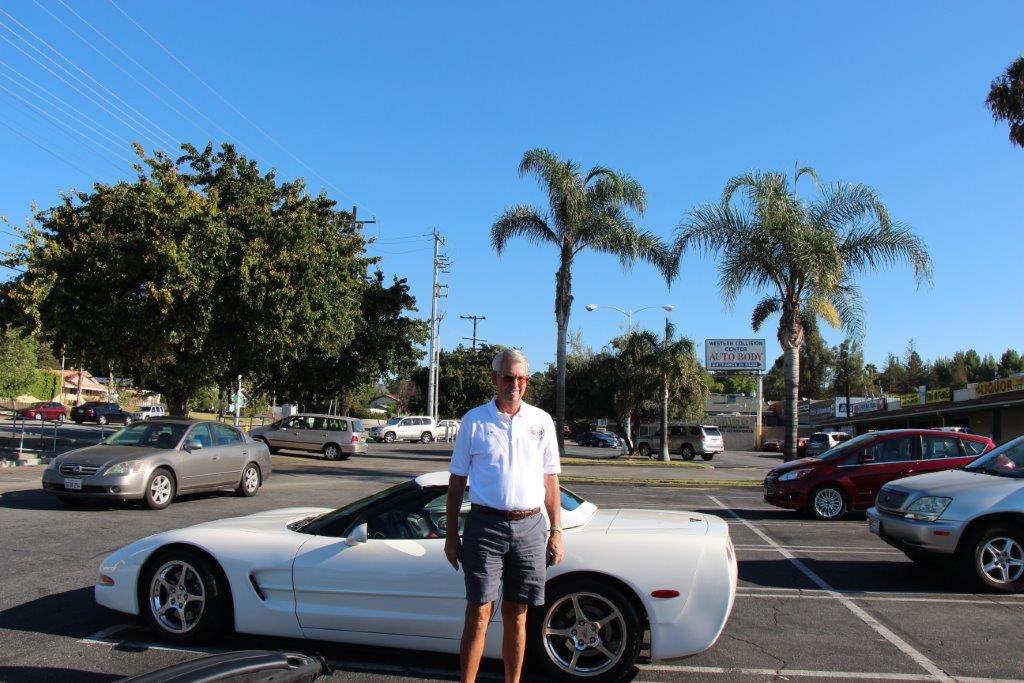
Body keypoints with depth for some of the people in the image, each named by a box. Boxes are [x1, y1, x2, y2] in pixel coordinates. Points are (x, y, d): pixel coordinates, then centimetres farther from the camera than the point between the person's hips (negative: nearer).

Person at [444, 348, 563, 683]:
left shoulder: (541, 421, 8)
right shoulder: (475, 420, 2)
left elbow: (550, 480, 11)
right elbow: (457, 480, 5)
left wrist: (556, 531, 6)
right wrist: (451, 534, 2)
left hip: (530, 527, 2)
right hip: (486, 525, -2)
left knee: (516, 615, 11)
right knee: (479, 614, -3)